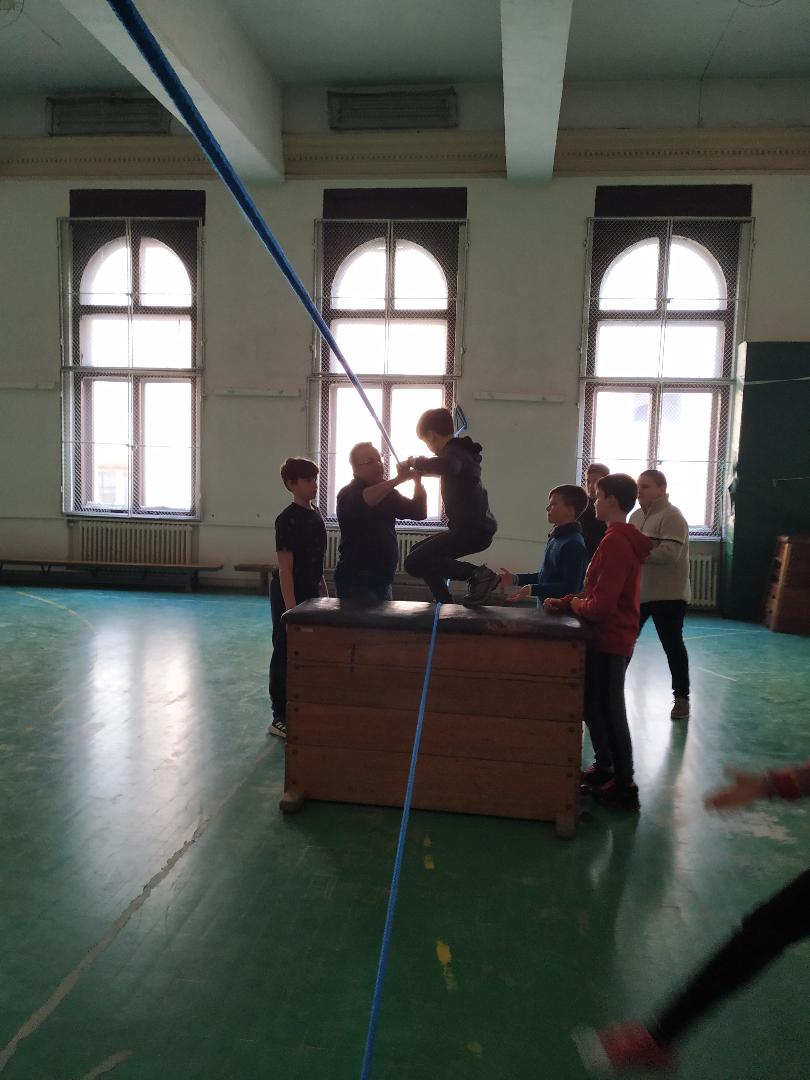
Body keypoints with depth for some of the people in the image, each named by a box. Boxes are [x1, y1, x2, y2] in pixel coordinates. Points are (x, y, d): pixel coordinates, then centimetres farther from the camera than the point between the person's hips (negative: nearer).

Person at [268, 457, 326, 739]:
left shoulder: (315, 515, 8)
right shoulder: (288, 519, -16)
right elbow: (285, 568, -19)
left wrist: (324, 593, 15)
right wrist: (290, 608, -22)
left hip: (310, 593, 8)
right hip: (288, 595, -8)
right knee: (285, 655, 2)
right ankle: (280, 718, 12)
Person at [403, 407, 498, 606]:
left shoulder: (454, 453, -14)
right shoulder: (461, 451, 18)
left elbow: (447, 466, -39)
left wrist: (416, 462, -23)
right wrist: (420, 467, 33)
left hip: (473, 531, -10)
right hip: (477, 528, 10)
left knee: (414, 563, -16)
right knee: (419, 551, 21)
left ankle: (477, 574, -17)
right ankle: (446, 605, 18)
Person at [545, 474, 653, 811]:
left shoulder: (614, 542, -23)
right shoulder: (624, 538, 9)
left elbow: (600, 605, -25)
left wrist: (572, 604, -7)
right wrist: (567, 602, 8)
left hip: (608, 641, -9)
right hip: (615, 637, 9)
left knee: (608, 710, 3)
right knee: (596, 705, 21)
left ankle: (624, 788, 16)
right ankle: (605, 768, 35)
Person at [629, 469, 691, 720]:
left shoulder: (672, 516, -15)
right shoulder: (636, 516, 11)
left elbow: (669, 553, -26)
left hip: (667, 594, -7)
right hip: (636, 591, 7)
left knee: (672, 646, 4)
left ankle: (681, 697, 19)